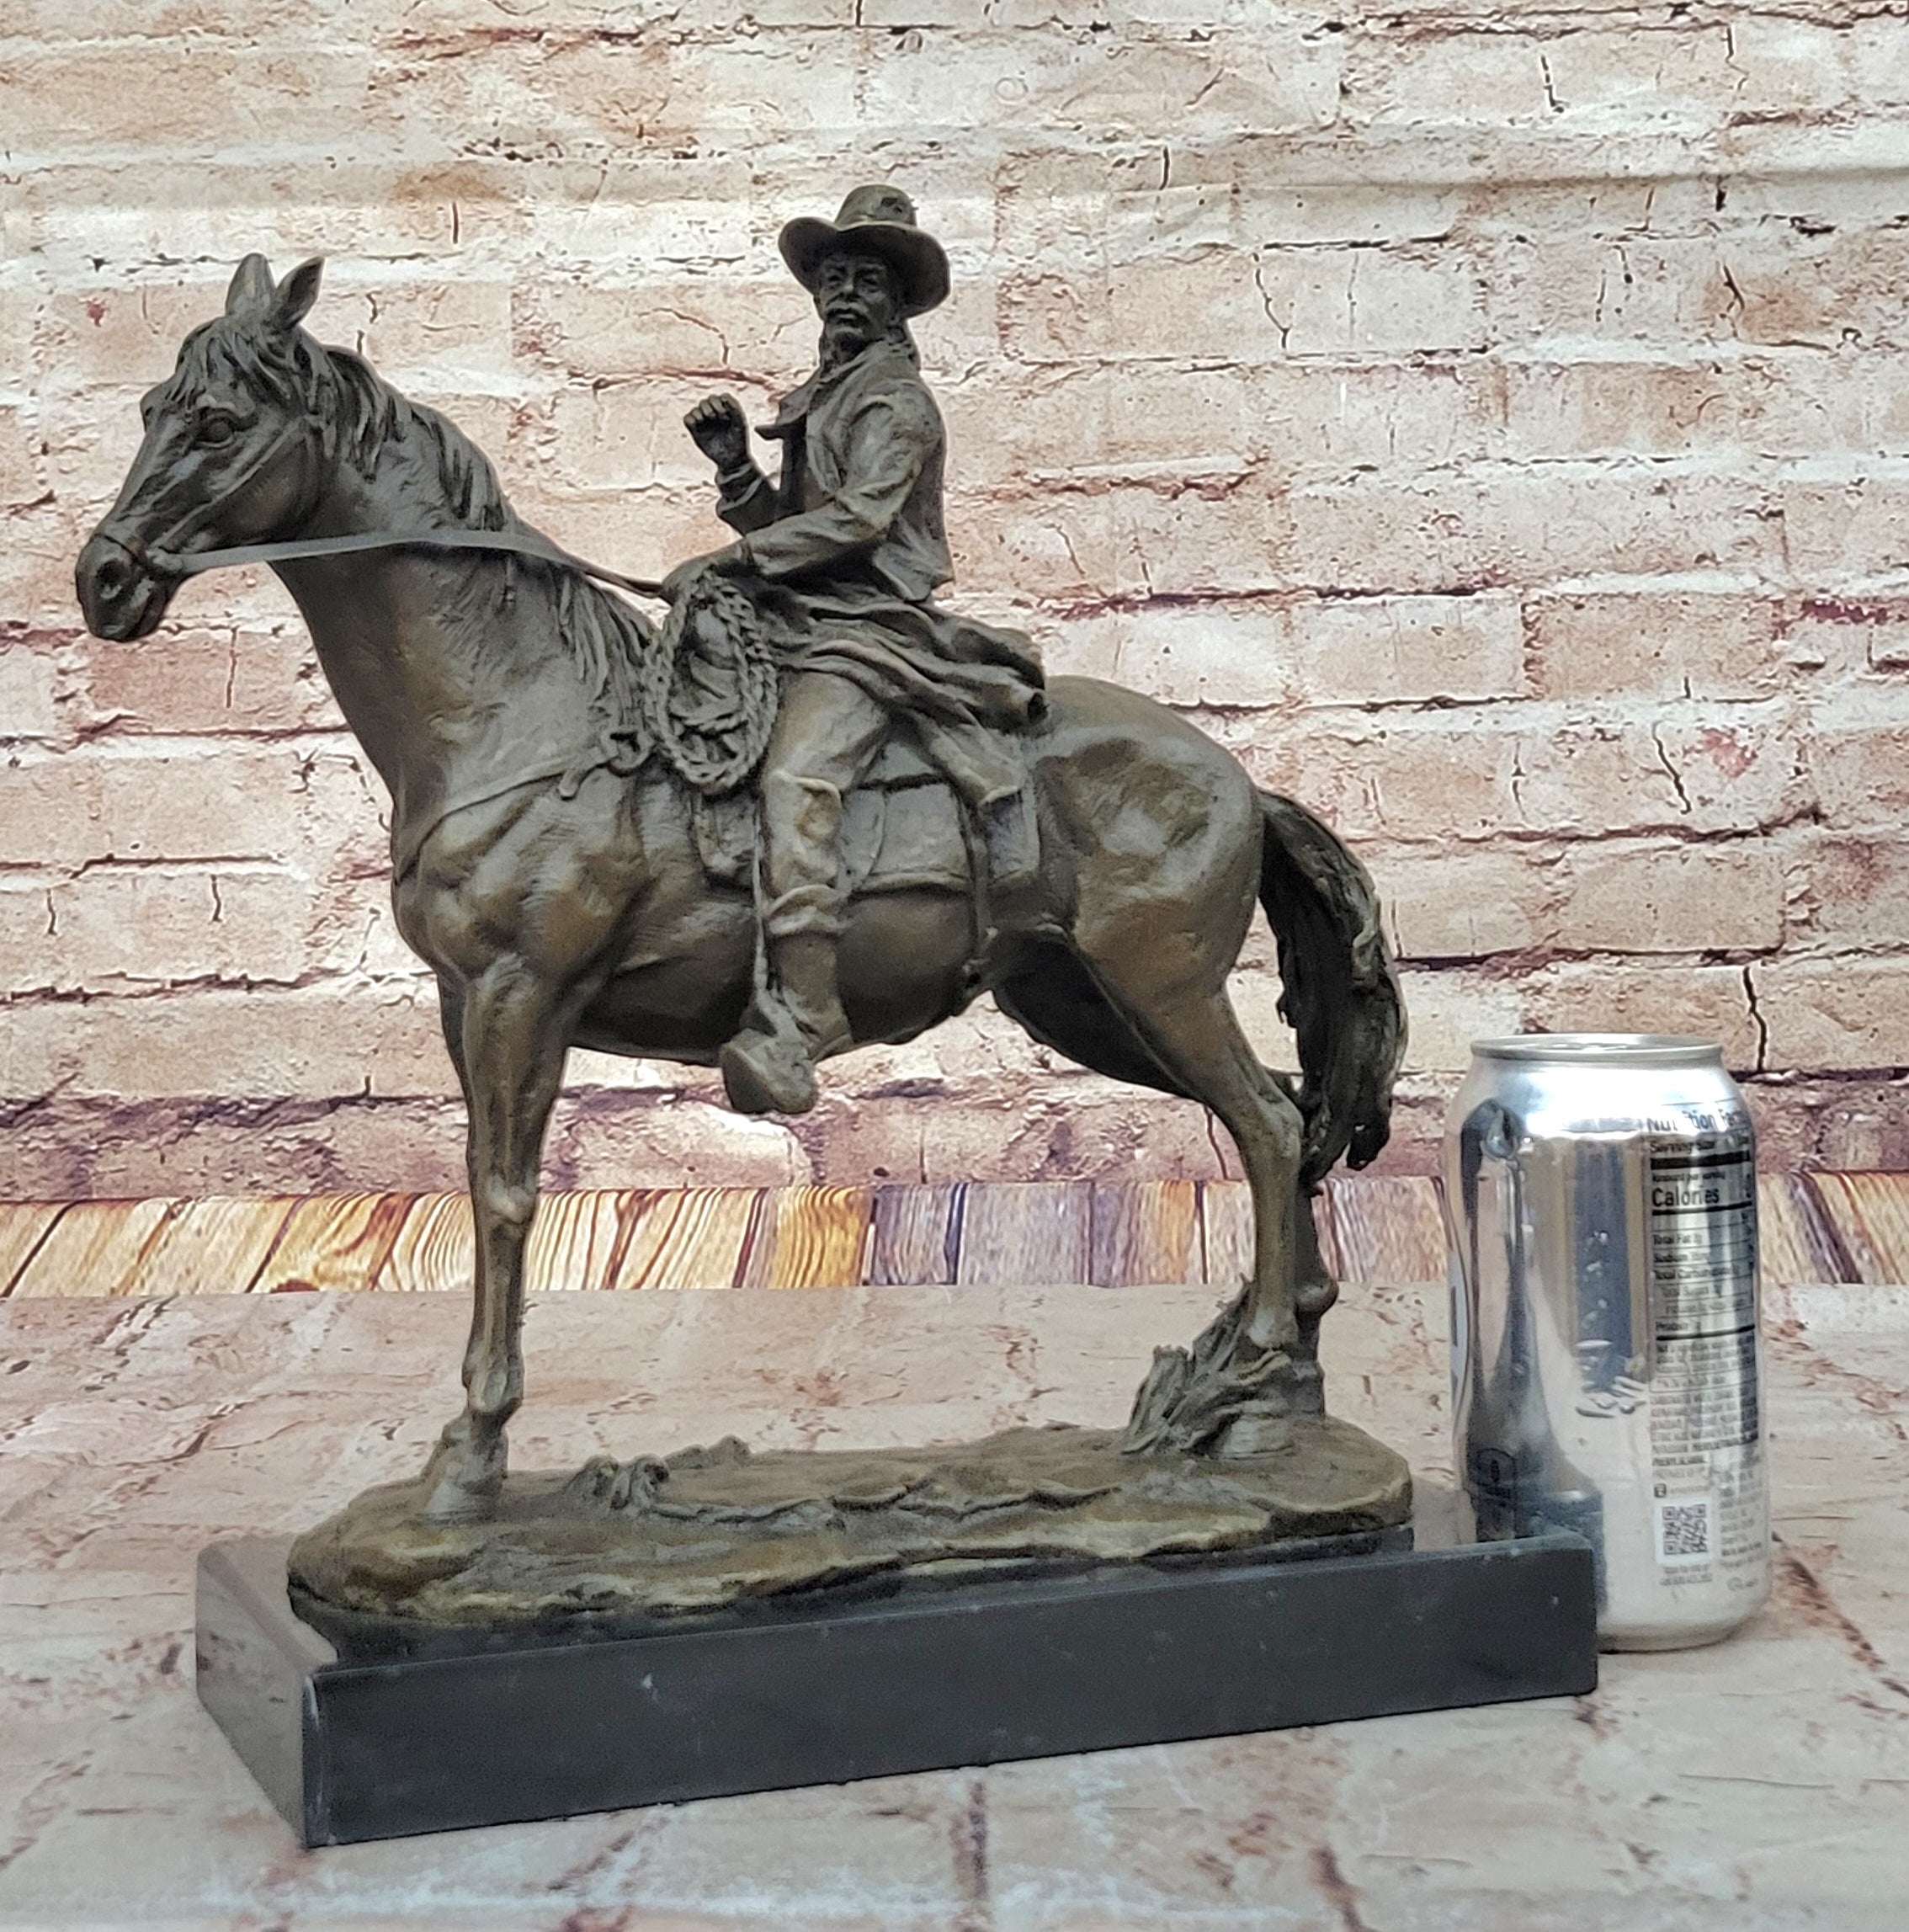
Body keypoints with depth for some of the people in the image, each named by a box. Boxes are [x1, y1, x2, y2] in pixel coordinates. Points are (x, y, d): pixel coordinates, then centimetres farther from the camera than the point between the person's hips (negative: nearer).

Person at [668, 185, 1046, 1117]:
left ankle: (801, 1021, -41)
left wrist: (731, 558, -19)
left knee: (793, 780, -32)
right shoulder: (818, 399, 24)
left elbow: (855, 519, -18)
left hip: (864, 635, -10)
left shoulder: (896, 400, -4)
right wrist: (735, 468, 7)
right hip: (795, 628, 10)